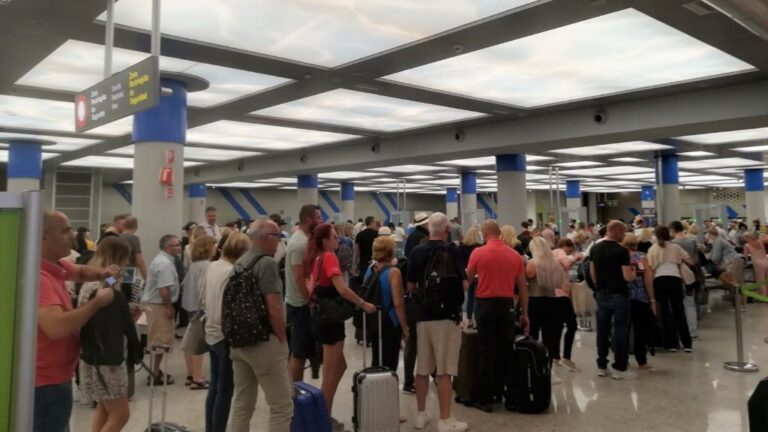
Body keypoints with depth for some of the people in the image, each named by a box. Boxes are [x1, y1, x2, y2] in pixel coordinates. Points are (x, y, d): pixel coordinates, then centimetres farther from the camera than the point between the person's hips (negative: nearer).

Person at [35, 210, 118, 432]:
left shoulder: (55, 266, 4)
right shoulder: (38, 276, -27)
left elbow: (81, 272, 24)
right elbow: (56, 327, -38)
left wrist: (101, 273, 2)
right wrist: (97, 302, -25)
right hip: (46, 382, -10)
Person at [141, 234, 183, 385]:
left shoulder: (161, 259, 14)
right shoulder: (165, 264, -21)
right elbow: (164, 289, -27)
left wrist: (168, 306, 18)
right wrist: (169, 307, -19)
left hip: (154, 302, 11)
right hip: (158, 305, -11)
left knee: (157, 339, 19)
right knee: (160, 341, -3)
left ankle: (155, 371, 29)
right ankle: (155, 374, 5)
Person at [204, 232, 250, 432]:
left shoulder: (212, 266, 4)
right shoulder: (233, 272, -21)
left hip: (212, 332, 9)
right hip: (226, 335, -9)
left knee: (215, 385, 19)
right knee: (225, 389, 2)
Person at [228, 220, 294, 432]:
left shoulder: (239, 263, 11)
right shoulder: (266, 263, -15)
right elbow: (273, 309, -21)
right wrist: (283, 340, -9)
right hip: (264, 341, -9)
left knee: (242, 404, 15)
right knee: (282, 405, 0)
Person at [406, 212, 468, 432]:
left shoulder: (417, 251, 1)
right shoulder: (451, 251, -10)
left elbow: (411, 286, 5)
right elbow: (464, 284, -11)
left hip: (423, 315, 4)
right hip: (447, 315, -4)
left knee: (422, 368, 13)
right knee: (444, 370, 0)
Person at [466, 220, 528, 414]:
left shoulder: (478, 253, -6)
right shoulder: (515, 255, 2)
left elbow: (467, 279, 4)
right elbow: (523, 287, 5)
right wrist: (525, 314, 12)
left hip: (486, 304, -3)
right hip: (507, 305, 3)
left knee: (487, 352, 4)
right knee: (507, 351, 10)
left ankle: (486, 399, 8)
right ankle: (510, 398, 17)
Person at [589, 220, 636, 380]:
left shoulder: (595, 248, 3)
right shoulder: (622, 251, -15)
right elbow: (628, 277, -17)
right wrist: (633, 272, 4)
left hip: (601, 294, 6)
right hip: (618, 295, -6)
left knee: (602, 330, 11)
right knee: (620, 331, 3)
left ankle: (601, 366, 17)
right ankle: (619, 368, 7)